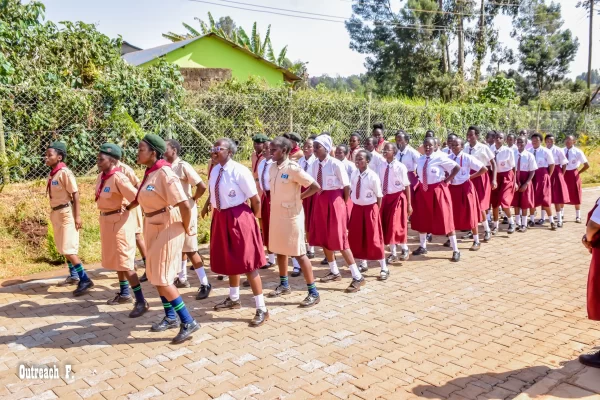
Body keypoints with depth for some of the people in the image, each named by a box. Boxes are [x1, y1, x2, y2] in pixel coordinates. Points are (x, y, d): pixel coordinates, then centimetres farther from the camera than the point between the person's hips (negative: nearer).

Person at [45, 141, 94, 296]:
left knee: (68, 249, -10)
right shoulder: (52, 174, 8)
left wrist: (77, 216, -21)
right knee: (63, 248, 17)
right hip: (56, 213, 9)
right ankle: (74, 275, 32)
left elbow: (75, 194, -18)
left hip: (66, 213, -9)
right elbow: (56, 195, 14)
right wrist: (54, 214, 17)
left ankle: (85, 280, -6)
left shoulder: (64, 173, -16)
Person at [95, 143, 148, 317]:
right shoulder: (101, 177, 4)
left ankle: (141, 302, 0)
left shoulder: (118, 178, -22)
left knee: (125, 263, -7)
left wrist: (124, 210, -12)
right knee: (116, 260, 20)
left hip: (120, 221, -9)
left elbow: (137, 197, -27)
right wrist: (105, 217, 10)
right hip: (107, 221, 9)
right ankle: (124, 294, 36)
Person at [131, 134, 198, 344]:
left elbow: (185, 205, -27)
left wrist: (185, 228, -15)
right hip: (153, 229, 9)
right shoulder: (149, 173, 5)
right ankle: (170, 317, 31)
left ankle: (188, 322, 4)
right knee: (155, 276, 16)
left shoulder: (164, 173, -22)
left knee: (162, 279, -6)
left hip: (168, 230, -9)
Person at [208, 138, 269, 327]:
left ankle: (261, 309, 8)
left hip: (238, 218, -7)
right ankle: (234, 298, 42)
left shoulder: (239, 171, -18)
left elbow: (255, 199, -12)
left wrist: (251, 219, 2)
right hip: (220, 218, 7)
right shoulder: (215, 171, 4)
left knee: (247, 262, -2)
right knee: (229, 260, 21)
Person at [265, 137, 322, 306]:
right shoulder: (272, 167, 5)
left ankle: (313, 292, 6)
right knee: (279, 250, 17)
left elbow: (315, 186, -16)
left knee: (298, 253, -3)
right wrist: (275, 203, 7)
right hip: (276, 214, 8)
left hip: (291, 215, -7)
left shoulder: (293, 168, -17)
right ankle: (284, 285, 35)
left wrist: (299, 197, -10)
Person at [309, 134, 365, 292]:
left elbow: (346, 186, -9)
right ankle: (334, 272, 31)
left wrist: (343, 204, 0)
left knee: (339, 239, -4)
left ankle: (357, 276, 6)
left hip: (334, 201, -7)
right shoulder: (315, 164, 2)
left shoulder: (335, 164, -16)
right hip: (319, 201, 7)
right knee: (323, 238, 13)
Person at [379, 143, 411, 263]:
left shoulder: (400, 167, -14)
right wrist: (379, 200, 8)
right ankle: (393, 253, 22)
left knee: (397, 226, -3)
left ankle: (404, 249, 23)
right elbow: (379, 184, 7)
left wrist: (409, 204, -8)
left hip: (398, 198, -5)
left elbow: (407, 186, -10)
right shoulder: (382, 166, 0)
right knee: (387, 226, 8)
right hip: (385, 198, 5)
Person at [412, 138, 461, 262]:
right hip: (423, 191, 6)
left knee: (444, 220, -1)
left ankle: (455, 250, 9)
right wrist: (421, 183, 4)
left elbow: (457, 167, -11)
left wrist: (446, 180, -9)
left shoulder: (440, 159, -14)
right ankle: (423, 247, 33)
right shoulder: (420, 160, 3)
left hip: (438, 191, -6)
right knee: (422, 220, 14)